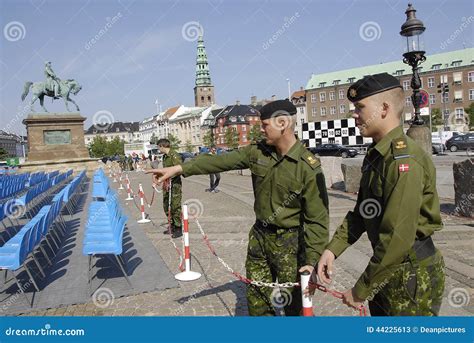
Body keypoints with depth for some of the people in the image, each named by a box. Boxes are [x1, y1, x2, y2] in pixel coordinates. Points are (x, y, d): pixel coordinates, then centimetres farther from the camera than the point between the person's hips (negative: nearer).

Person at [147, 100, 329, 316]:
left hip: (290, 242, -5)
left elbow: (318, 220, -17)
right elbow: (221, 160, -2)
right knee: (257, 299, 18)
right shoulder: (257, 152, -2)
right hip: (259, 236, 6)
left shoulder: (309, 168, -20)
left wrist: (312, 263, -18)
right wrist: (179, 169, -7)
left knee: (294, 303, 8)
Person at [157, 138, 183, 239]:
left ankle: (178, 229, 3)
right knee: (166, 206, 15)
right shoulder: (165, 156, 15)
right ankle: (172, 226, 28)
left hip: (175, 184, -10)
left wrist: (169, 180, -25)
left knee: (175, 206, -5)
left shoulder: (174, 156, -14)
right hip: (167, 184, 10)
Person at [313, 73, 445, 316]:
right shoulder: (375, 155, 7)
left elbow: (398, 238, -27)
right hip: (388, 271, 9)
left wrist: (361, 290, -20)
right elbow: (360, 214, 11)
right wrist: (332, 249, 0)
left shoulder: (403, 160, -24)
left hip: (412, 275, -9)